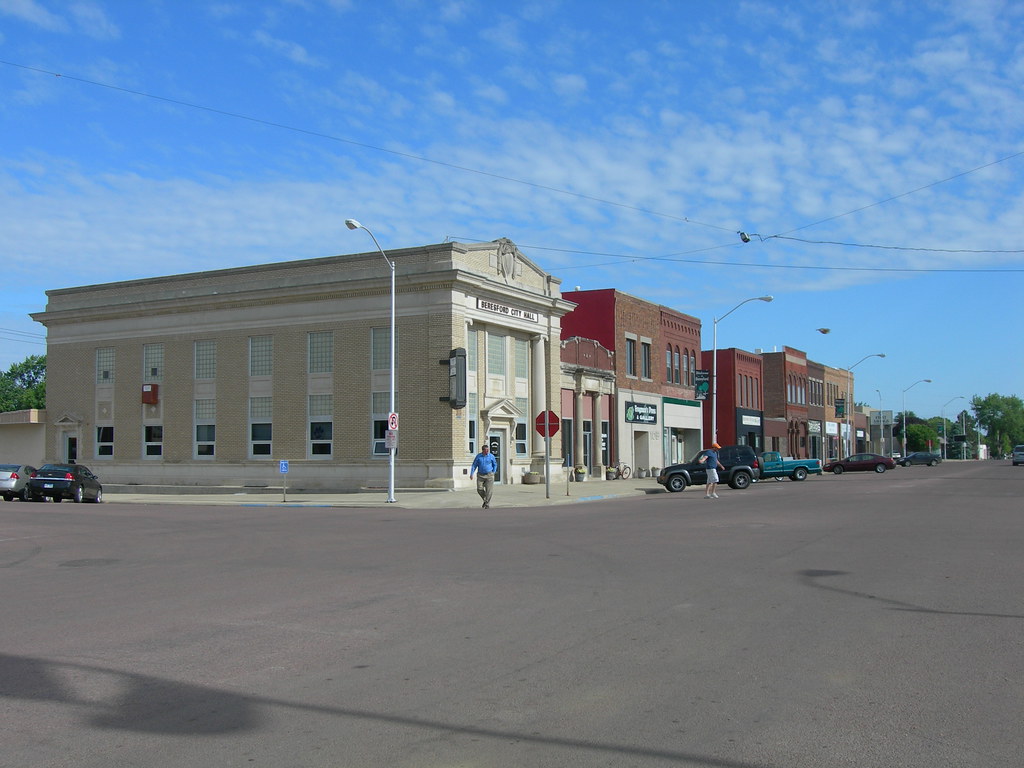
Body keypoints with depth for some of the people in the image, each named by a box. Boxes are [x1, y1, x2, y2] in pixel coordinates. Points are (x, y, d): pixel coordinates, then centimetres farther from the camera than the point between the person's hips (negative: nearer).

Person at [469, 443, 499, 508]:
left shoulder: (491, 456, -3)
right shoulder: (478, 456, -1)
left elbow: (495, 465, 11)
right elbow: (474, 465, 2)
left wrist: (493, 473, 3)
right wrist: (471, 474, -6)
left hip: (489, 475, -1)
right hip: (480, 475, 2)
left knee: (489, 490, -8)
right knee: (479, 489, -4)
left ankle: (487, 504, 0)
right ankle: (485, 500, 22)